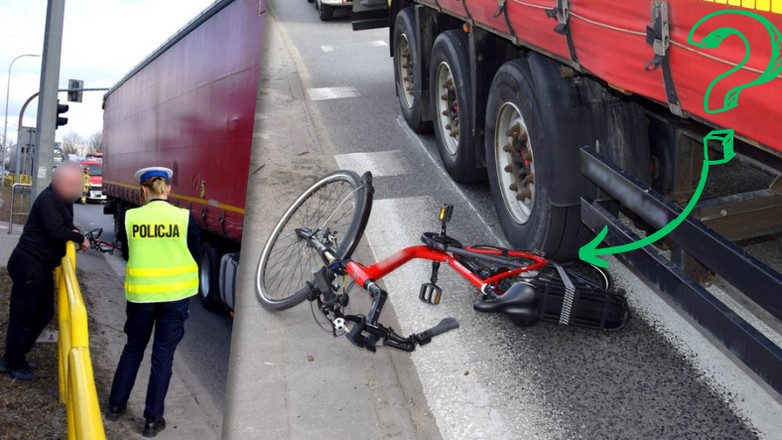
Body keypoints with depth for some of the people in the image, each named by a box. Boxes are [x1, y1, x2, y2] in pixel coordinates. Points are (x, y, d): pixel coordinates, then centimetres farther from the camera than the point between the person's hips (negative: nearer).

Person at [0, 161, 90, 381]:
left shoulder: (64, 200, 13)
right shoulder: (48, 199, -17)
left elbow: (64, 227, 23)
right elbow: (55, 231, -25)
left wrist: (73, 233, 3)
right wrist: (80, 238, -12)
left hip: (42, 265, 10)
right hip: (29, 263, -10)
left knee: (44, 312, 14)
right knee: (23, 314, -1)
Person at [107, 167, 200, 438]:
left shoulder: (131, 217, -5)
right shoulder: (184, 217, -10)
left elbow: (126, 254, 6)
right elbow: (195, 253, -1)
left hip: (141, 293, 2)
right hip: (175, 294, -1)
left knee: (133, 349, 21)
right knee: (163, 355, 7)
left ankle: (116, 405, 32)